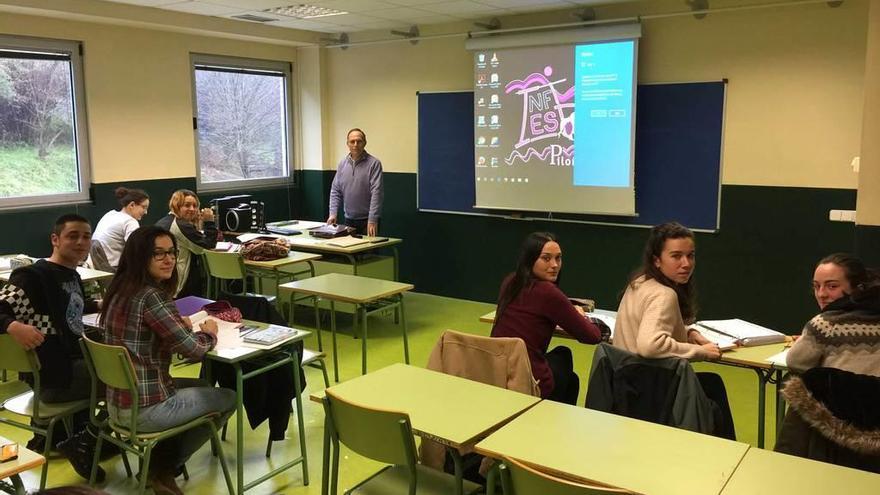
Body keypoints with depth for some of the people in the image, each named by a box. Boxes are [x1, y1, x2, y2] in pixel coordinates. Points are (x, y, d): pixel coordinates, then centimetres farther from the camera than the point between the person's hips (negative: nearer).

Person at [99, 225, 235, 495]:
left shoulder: (120, 289, 5)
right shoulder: (151, 296, -23)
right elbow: (193, 349, -21)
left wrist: (180, 324, 5)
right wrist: (209, 333, 0)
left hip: (119, 401, 9)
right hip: (144, 409, -9)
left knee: (204, 388, 27)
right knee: (229, 398, 9)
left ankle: (161, 460, 23)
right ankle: (164, 467, 19)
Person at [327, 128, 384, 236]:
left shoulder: (374, 163, -10)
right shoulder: (342, 163, 7)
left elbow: (376, 193, -16)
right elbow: (335, 191, 10)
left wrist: (372, 220, -21)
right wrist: (333, 213, -1)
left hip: (367, 220, -5)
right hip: (349, 220, 5)